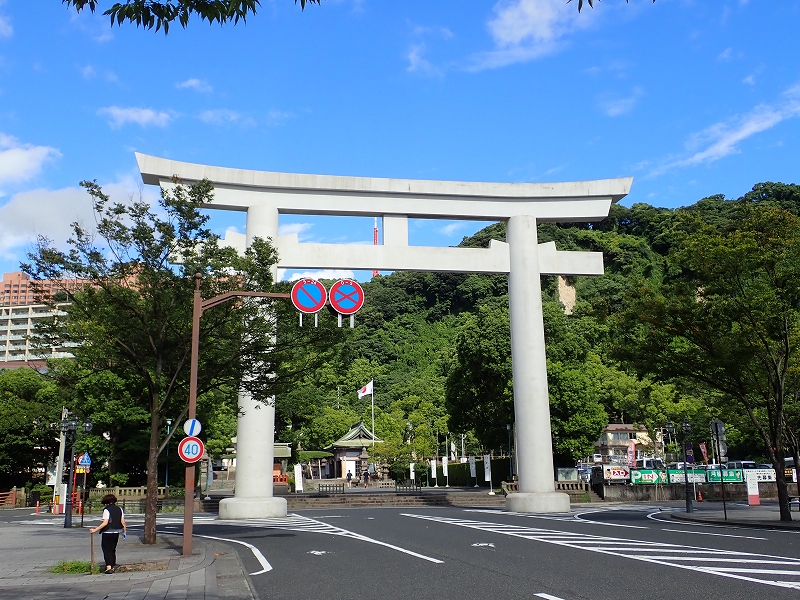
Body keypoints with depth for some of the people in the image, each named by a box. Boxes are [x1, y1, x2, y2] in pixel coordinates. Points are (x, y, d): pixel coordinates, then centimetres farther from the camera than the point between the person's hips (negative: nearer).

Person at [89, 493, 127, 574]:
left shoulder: (106, 510, -11)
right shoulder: (119, 509, 6)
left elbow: (105, 523, -18)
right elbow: (123, 522, 7)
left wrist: (95, 530, -15)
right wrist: (125, 531, 18)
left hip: (107, 533, -6)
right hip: (116, 532, 6)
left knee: (107, 550, 0)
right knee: (113, 549, 18)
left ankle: (109, 567, -12)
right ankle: (113, 566, 22)